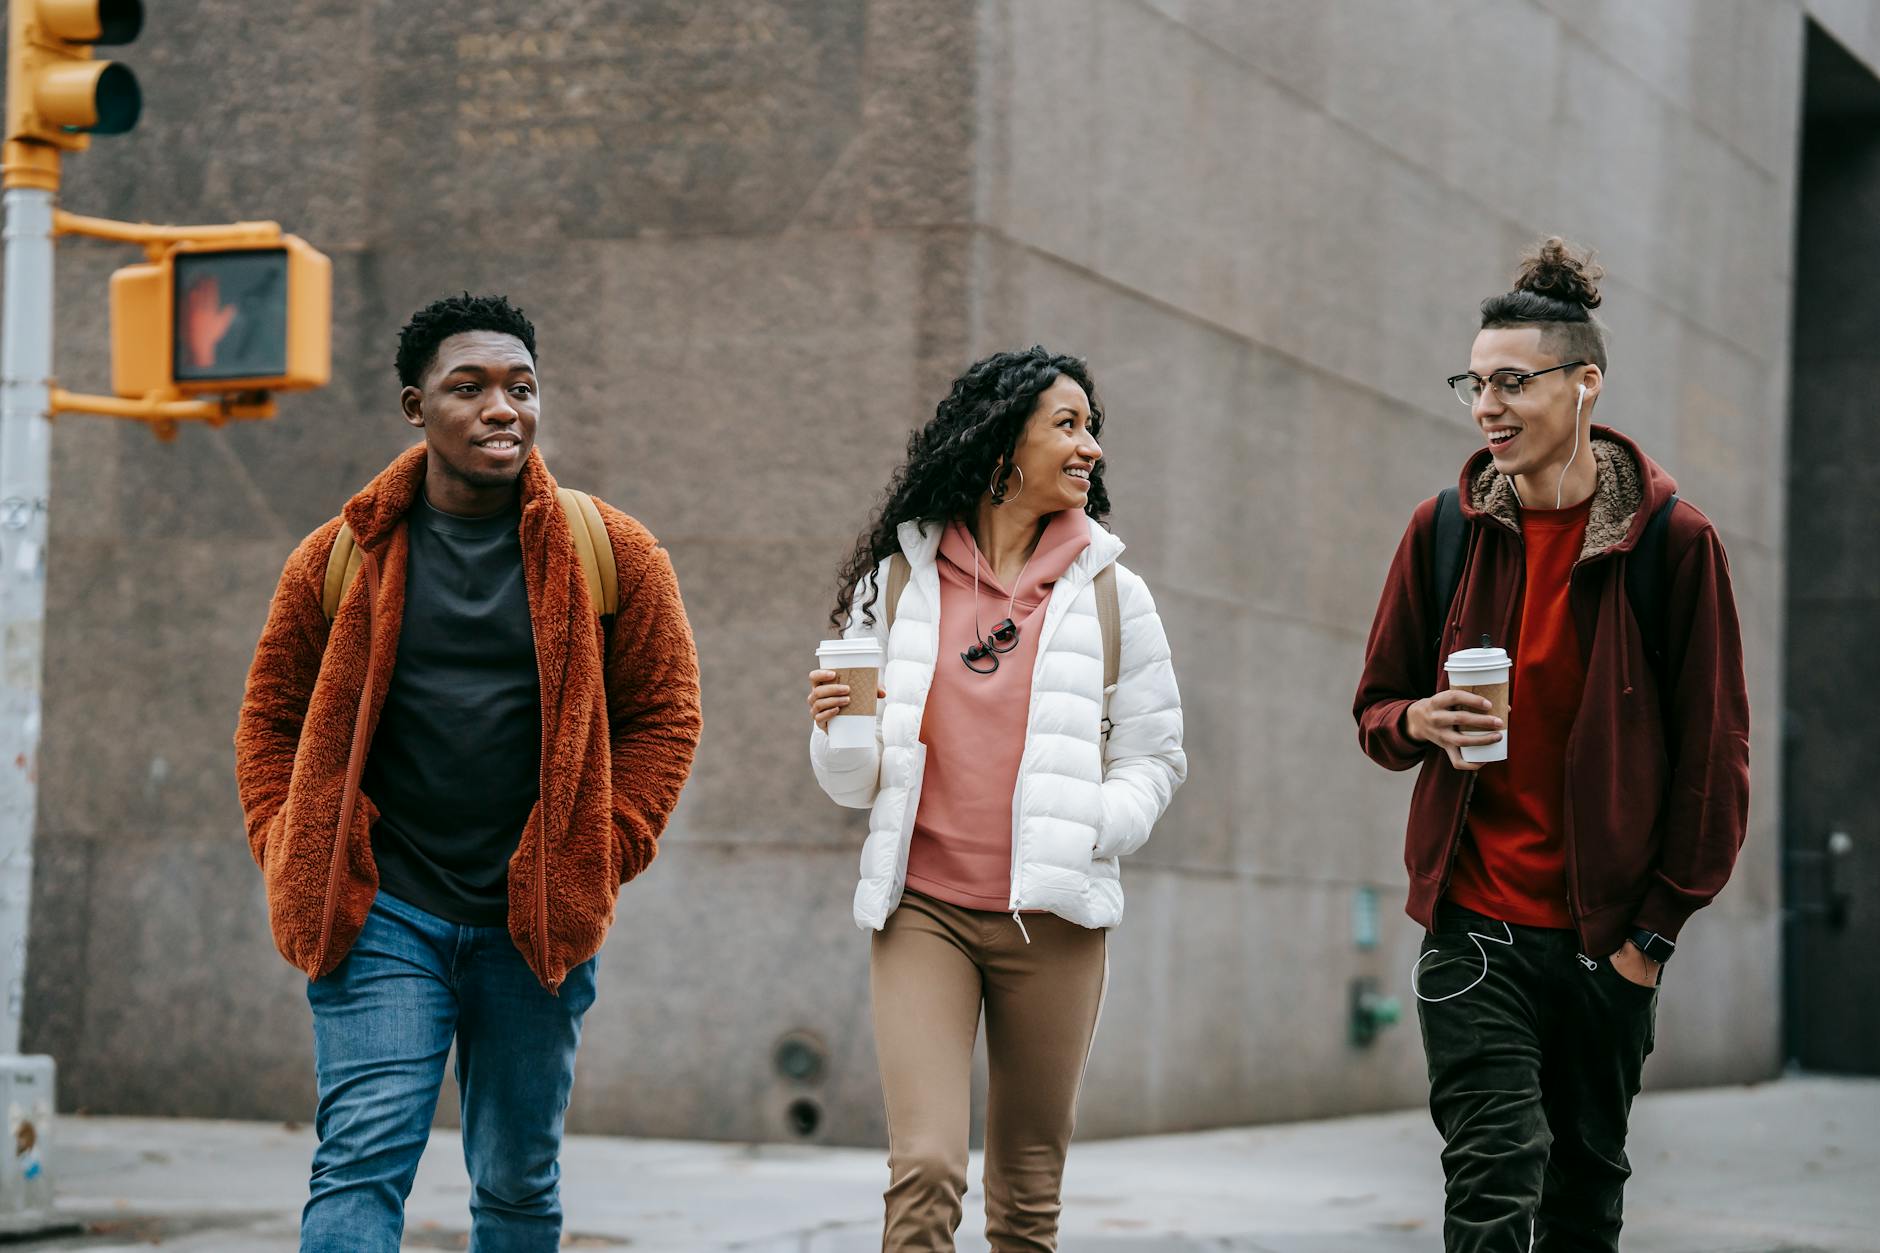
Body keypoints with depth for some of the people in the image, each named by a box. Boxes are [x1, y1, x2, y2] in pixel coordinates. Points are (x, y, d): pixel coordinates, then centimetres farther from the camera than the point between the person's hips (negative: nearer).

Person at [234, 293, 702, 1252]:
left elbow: (663, 714, 7)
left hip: (538, 924, 1)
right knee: (363, 1160, -13)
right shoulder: (345, 556, 2)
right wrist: (291, 858, 1)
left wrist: (601, 855, -2)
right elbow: (271, 718, 11)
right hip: (380, 918, -1)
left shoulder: (609, 554, 1)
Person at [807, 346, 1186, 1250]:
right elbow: (858, 782, 11)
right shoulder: (897, 582, 6)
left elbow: (1155, 753, 10)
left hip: (1052, 920, 1)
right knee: (924, 1170, -15)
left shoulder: (1111, 595, 8)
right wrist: (837, 731, -12)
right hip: (923, 912, -1)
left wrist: (1090, 834, -8)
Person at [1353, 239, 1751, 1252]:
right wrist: (1419, 722, -13)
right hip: (1472, 921, 0)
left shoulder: (1672, 539, -5)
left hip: (1608, 930, 0)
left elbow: (1714, 749, -1)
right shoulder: (1445, 530, 2)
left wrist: (1661, 923, -4)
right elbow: (1375, 709, 11)